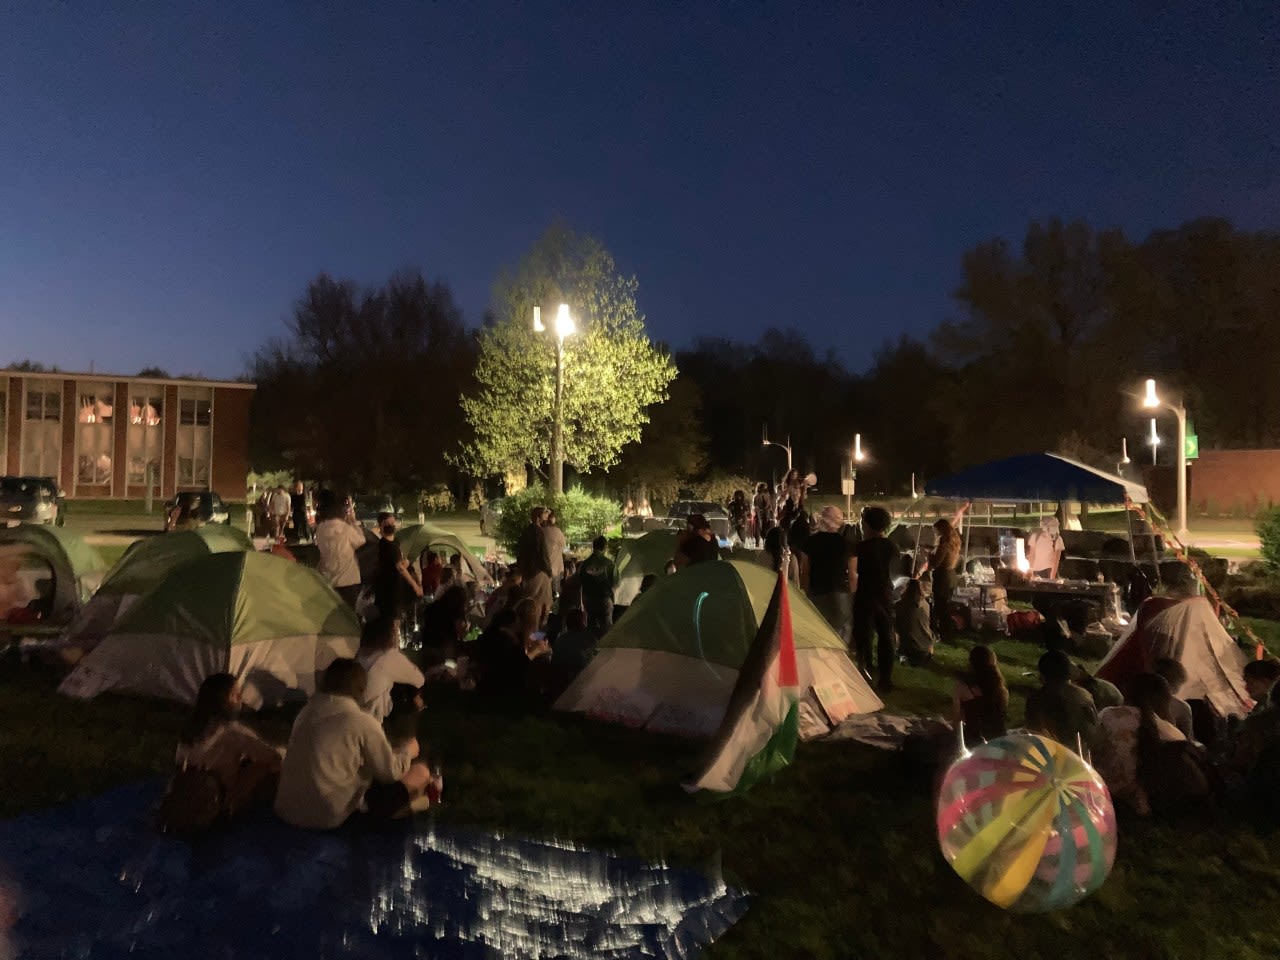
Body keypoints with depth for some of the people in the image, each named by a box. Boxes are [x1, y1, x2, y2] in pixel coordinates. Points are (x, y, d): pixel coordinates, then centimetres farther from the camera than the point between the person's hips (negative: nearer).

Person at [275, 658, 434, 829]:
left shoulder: (306, 711, 7)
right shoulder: (362, 723, -13)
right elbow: (391, 772, -3)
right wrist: (408, 750, 18)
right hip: (329, 818, -7)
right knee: (421, 772, 3)